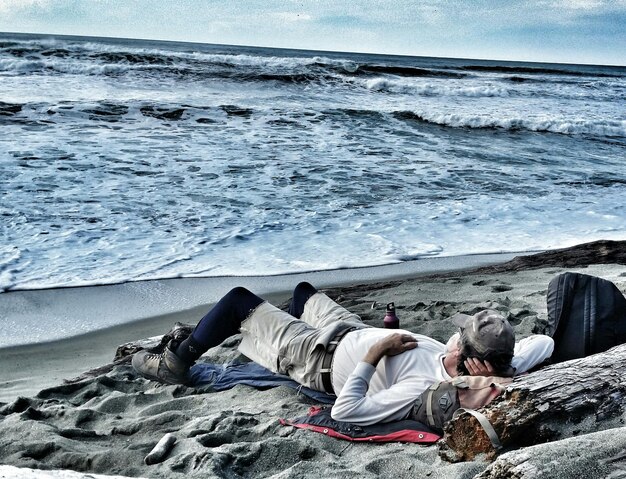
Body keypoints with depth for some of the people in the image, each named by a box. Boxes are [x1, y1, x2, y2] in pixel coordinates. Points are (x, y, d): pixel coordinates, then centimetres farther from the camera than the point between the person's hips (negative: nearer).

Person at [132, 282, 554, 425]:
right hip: (357, 330, 8)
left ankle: (175, 365, 27)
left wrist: (373, 355, -37)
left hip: (323, 359, -8)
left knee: (238, 300, 3)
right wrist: (504, 369, -16)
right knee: (304, 289, 31)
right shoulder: (480, 374, -22)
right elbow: (545, 342, -11)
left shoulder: (424, 390, -42)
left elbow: (345, 411, -41)